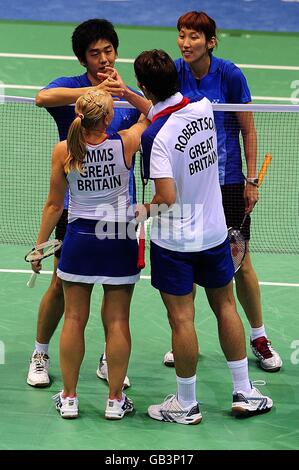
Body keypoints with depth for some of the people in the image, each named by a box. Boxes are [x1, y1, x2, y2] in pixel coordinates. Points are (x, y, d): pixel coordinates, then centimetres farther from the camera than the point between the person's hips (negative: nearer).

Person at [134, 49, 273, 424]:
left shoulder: (156, 136, -25)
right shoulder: (204, 108, -6)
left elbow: (166, 197, -27)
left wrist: (145, 209, -8)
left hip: (174, 241, -6)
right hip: (215, 231, 6)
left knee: (181, 320, 4)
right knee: (225, 306, 17)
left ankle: (186, 405, 16)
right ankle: (244, 393, 25)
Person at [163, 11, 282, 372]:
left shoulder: (230, 75, -10)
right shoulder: (174, 72, -3)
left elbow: (248, 129, -3)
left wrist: (251, 180, -4)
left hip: (228, 183, -2)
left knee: (239, 263, 3)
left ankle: (259, 338, 20)